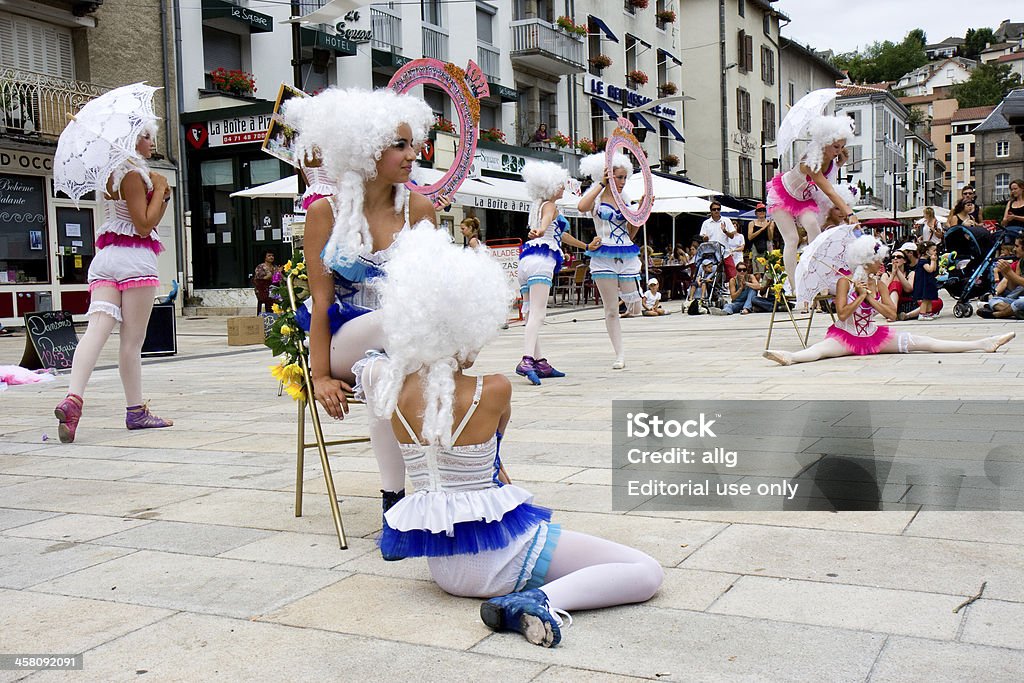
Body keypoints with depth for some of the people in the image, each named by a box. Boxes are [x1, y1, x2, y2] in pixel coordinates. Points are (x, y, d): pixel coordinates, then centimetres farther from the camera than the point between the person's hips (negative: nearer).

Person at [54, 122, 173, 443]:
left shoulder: (112, 173, 19)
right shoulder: (133, 174, -7)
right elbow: (144, 226, -10)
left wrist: (161, 198, 11)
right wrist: (159, 189, -4)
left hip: (106, 258, 7)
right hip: (134, 259, -7)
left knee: (96, 329, -7)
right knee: (132, 341, 0)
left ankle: (73, 397, -25)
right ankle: (136, 411, 10)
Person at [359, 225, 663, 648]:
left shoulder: (392, 387, -9)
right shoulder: (493, 391, -19)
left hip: (439, 562, 8)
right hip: (494, 557, -8)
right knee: (647, 572, -9)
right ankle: (544, 598, -23)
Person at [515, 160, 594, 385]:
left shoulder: (536, 206, 30)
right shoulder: (550, 205, 3)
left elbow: (560, 234, 41)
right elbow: (547, 220, -23)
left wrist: (586, 246, 49)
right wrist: (540, 230, -46)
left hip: (526, 259, 10)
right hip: (541, 259, -10)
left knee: (531, 314, 9)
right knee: (537, 314, -21)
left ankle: (539, 362, 12)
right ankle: (526, 360, -36)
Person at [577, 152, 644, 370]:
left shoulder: (624, 200, 14)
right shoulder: (596, 199, 0)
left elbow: (631, 233, 16)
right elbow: (582, 207, -26)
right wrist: (601, 184, -18)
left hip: (626, 256, 4)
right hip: (604, 257, -4)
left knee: (635, 308, 1)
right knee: (611, 311, -2)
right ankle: (620, 355, 7)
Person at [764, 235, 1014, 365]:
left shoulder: (877, 282, 8)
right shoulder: (845, 282, -8)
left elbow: (892, 313, 0)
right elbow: (842, 314, -19)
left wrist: (872, 298, -10)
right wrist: (861, 296, -17)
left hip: (873, 335, 4)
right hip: (845, 336, -4)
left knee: (919, 342, -3)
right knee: (821, 349, -37)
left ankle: (982, 344, -7)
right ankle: (790, 356, -67)